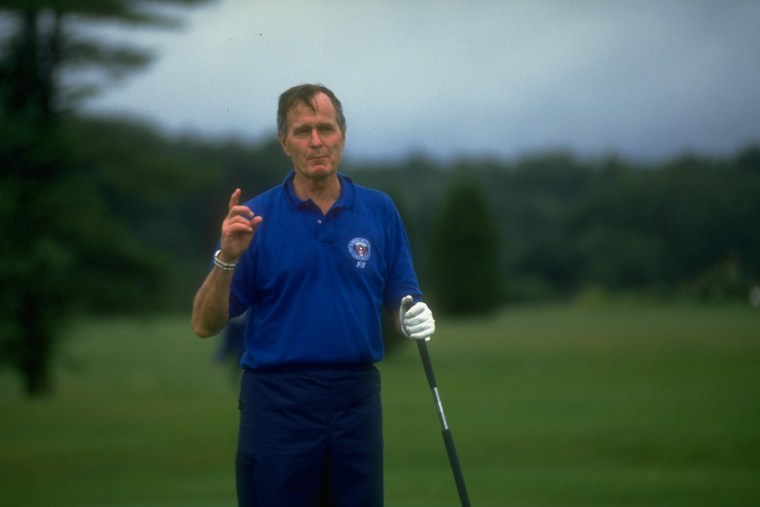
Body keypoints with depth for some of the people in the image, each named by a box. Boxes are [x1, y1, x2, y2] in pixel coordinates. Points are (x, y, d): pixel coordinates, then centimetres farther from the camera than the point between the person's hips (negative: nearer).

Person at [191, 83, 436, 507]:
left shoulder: (380, 211, 6)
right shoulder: (255, 218, -2)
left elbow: (400, 299, 11)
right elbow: (205, 325, -4)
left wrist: (415, 314, -12)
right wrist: (227, 258, -21)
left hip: (356, 398, 3)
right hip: (279, 402, -3)